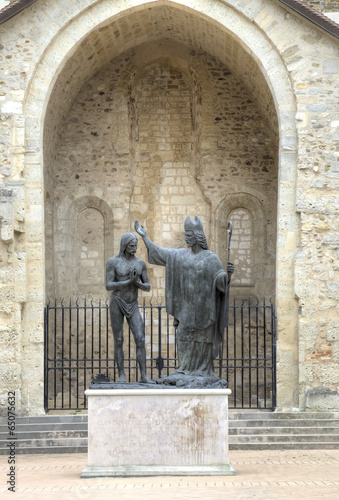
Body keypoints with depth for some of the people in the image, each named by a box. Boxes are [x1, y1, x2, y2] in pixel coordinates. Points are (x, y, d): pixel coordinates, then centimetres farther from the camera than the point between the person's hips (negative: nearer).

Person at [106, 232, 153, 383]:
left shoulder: (140, 263, 7)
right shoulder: (112, 262, -6)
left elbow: (147, 287, 7)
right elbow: (108, 286, -14)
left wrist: (136, 282, -14)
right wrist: (129, 281, -20)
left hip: (132, 306, 3)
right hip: (116, 304, -3)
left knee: (140, 340, -8)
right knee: (118, 341, 0)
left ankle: (143, 376, -5)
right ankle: (121, 376, 11)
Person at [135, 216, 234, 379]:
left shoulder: (211, 258, -4)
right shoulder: (180, 255, 9)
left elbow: (221, 281, -9)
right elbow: (159, 253, 11)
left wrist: (229, 272, -31)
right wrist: (144, 237, 10)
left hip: (204, 306, -4)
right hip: (187, 307, 4)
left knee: (203, 339, -1)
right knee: (184, 336, 1)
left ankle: (203, 370, 5)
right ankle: (185, 369, 7)